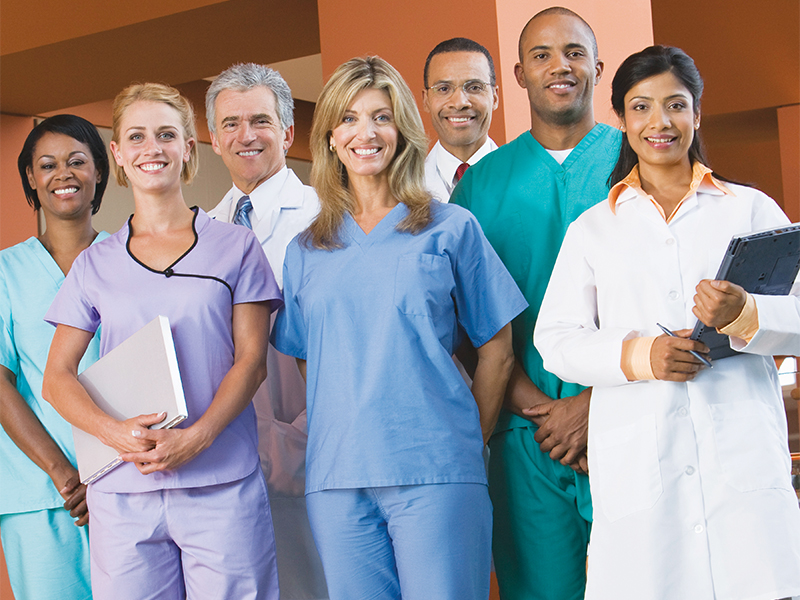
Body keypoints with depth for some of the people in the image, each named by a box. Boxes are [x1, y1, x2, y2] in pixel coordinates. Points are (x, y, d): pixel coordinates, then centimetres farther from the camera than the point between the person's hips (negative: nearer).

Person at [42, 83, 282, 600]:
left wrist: (196, 436, -14)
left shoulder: (235, 246, 8)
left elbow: (252, 360, 2)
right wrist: (116, 433, -11)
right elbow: (57, 378, 9)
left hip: (220, 485, -1)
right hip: (122, 493, 2)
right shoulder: (96, 264, 13)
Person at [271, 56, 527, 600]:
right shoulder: (305, 250, 13)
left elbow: (497, 351, 7)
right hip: (336, 479, 3)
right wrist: (338, 442, 7)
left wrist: (464, 446, 5)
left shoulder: (451, 229, 4)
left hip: (434, 475, -3)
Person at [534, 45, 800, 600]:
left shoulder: (749, 208, 15)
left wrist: (743, 314, -14)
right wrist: (638, 355, -11)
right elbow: (555, 339, 7)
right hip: (637, 461, 0)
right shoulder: (592, 229, 17)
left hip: (743, 450, 0)